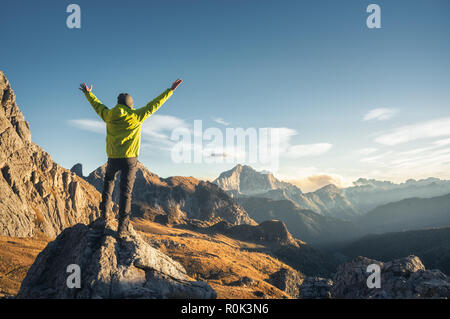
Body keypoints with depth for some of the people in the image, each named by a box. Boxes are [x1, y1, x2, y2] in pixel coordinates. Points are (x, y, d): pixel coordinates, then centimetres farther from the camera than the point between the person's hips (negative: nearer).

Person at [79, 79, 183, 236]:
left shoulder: (109, 115, 4)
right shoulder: (136, 116, -5)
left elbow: (97, 105, 22)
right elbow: (153, 105, -1)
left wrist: (88, 93, 41)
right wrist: (171, 90, 6)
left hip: (113, 158, 3)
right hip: (130, 159, -3)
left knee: (108, 182, 28)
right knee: (126, 191, 0)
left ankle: (104, 214, 21)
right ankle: (123, 226, -2)